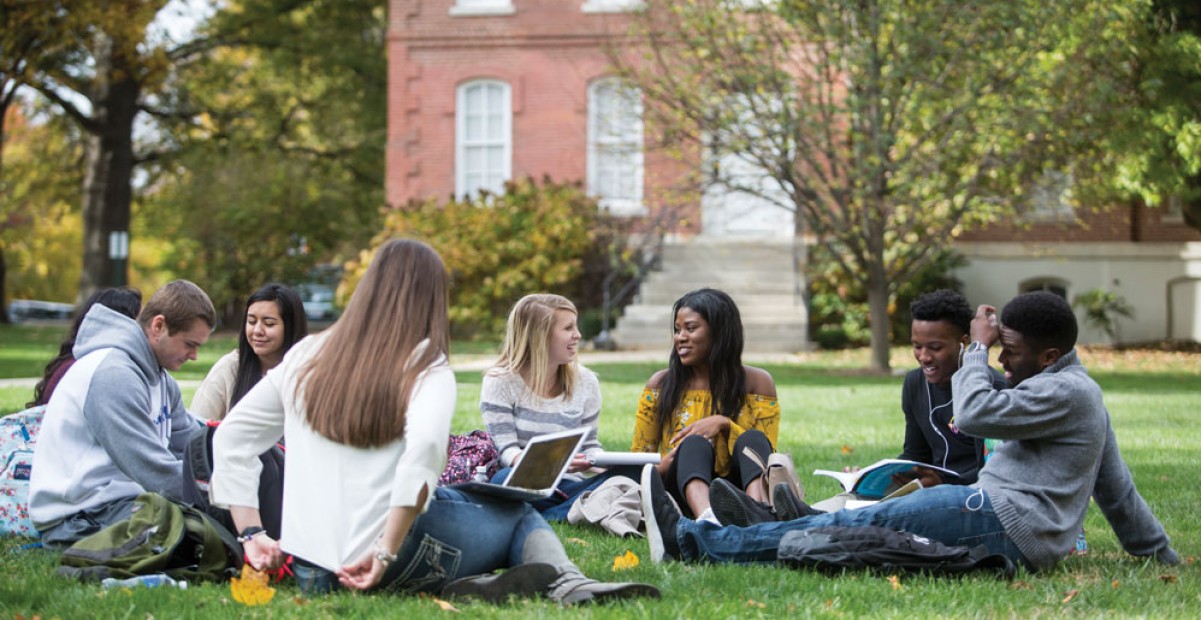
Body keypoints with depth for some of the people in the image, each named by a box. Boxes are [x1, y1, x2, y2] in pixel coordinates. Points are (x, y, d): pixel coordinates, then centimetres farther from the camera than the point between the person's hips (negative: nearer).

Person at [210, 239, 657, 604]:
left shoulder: (306, 357, 11)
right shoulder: (427, 368, -3)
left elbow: (230, 437, 13)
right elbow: (424, 452, -22)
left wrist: (251, 534, 12)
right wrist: (384, 555, -20)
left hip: (307, 568, 4)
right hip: (387, 554, -4)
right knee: (519, 515, 21)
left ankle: (467, 587, -7)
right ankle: (567, 583, -8)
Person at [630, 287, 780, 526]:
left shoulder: (757, 382, 7)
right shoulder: (661, 385, 8)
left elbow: (763, 454, 1)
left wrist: (724, 424, -16)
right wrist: (661, 468, -15)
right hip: (687, 490, 0)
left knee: (751, 440, -28)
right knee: (694, 444, -31)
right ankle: (707, 519, -67)